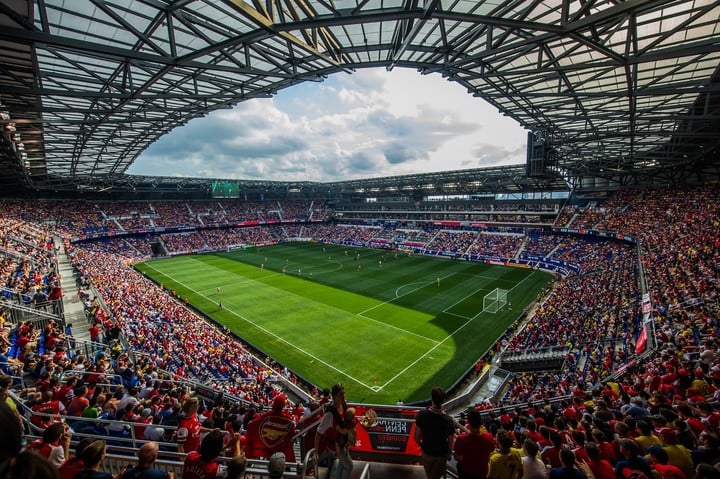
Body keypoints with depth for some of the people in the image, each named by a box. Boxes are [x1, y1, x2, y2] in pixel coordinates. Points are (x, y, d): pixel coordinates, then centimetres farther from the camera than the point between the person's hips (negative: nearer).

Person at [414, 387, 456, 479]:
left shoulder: (422, 414, -28)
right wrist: (448, 452, 7)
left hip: (426, 452, 1)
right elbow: (451, 442, -15)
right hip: (441, 454, -1)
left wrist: (421, 445, 6)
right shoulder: (449, 421, -31)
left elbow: (416, 436, -15)